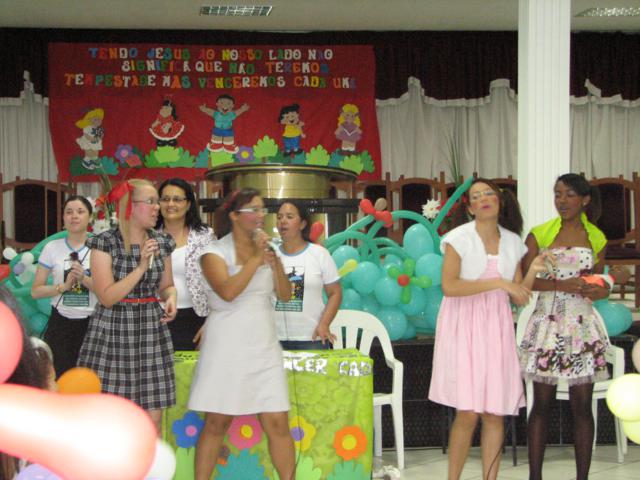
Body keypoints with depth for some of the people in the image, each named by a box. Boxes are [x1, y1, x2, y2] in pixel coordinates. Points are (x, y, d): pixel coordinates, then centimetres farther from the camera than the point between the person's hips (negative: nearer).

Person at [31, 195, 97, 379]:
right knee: (57, 378, -4)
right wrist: (64, 286, -13)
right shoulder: (52, 248, 2)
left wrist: (84, 278, -18)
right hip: (60, 323, 0)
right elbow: (35, 291, 2)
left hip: (92, 323, 0)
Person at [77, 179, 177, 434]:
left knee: (152, 420, 2)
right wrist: (141, 267, -19)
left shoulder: (162, 242, 7)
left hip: (152, 332, 4)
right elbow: (107, 297, -13)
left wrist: (171, 298, -4)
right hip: (112, 334, -4)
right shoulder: (105, 243, -7)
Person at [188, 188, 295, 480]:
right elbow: (228, 291, -19)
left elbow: (285, 295, 7)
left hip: (264, 346, 4)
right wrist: (256, 258, -16)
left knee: (278, 423, -1)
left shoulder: (265, 248, 12)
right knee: (216, 423, 0)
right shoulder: (215, 252, -3)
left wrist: (275, 262, -7)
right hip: (227, 346, -4)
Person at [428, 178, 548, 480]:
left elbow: (518, 299, 11)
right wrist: (498, 283, -18)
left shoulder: (513, 242, 10)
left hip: (496, 328, 4)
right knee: (468, 413, -8)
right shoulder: (459, 238, -3)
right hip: (463, 327, -4)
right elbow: (449, 286, -16)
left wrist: (533, 272, -5)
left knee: (494, 412, 2)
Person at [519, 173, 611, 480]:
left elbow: (597, 281, 17)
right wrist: (561, 285, -16)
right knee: (541, 403, 3)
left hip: (582, 326, 2)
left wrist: (600, 292, -6)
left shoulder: (596, 238, 9)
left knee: (582, 406, 3)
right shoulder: (539, 234, 2)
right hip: (547, 324, -1)